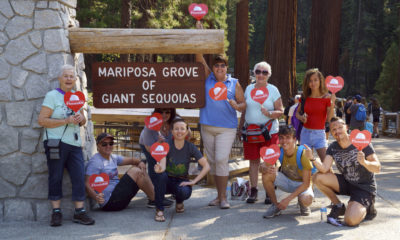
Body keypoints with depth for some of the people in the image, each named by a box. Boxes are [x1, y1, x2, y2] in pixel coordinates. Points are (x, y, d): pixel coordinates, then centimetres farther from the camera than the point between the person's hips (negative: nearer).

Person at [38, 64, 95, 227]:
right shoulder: (52, 96, -1)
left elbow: (83, 122, 26)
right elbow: (42, 120, -10)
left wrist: (81, 118, 1)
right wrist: (66, 121, -15)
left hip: (74, 144, 5)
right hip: (55, 142, -5)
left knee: (79, 177, -2)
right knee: (55, 177, 0)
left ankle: (79, 212, 3)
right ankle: (56, 212, 9)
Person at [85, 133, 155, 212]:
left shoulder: (113, 158, 13)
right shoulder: (95, 162, -13)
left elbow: (131, 160, 16)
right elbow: (87, 184, -20)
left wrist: (140, 162, -7)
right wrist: (96, 197, -39)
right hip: (109, 202, -10)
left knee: (137, 168, 7)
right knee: (136, 172, -14)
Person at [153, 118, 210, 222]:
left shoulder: (190, 147, -11)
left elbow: (206, 167, -12)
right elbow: (163, 166, -25)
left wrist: (194, 181, -19)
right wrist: (159, 169, -49)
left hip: (181, 181, 0)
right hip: (167, 180, 0)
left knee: (184, 192, -35)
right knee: (161, 175, -35)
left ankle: (179, 202, 5)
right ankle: (159, 210, -20)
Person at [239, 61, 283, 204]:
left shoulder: (273, 90, 1)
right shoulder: (249, 89, 11)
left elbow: (281, 111, 0)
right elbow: (244, 110, 18)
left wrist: (269, 114, -19)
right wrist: (240, 127, 14)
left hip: (269, 131, -3)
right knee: (253, 161, 4)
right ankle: (253, 191, 12)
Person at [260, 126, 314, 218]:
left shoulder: (303, 154, -26)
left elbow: (306, 183, -25)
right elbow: (261, 167, -16)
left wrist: (288, 198, -30)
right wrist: (266, 169, -42)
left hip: (302, 184, -4)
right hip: (286, 181, 4)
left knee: (306, 200, -38)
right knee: (267, 174, -25)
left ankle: (301, 203, 3)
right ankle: (276, 205, -5)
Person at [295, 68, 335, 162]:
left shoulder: (326, 98, -4)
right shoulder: (304, 97, 3)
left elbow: (329, 118, -10)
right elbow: (297, 113, 17)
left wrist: (332, 103, -22)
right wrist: (301, 117, -5)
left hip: (319, 134, -3)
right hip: (305, 133, 3)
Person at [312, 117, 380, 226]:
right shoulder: (333, 148, -3)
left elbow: (377, 167, -19)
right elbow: (324, 169, -15)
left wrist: (364, 162, -40)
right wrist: (313, 159, -33)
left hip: (364, 188, -5)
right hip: (346, 183, 5)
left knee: (351, 221, -27)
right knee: (317, 178, -16)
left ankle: (367, 207, 8)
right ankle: (338, 206, 4)